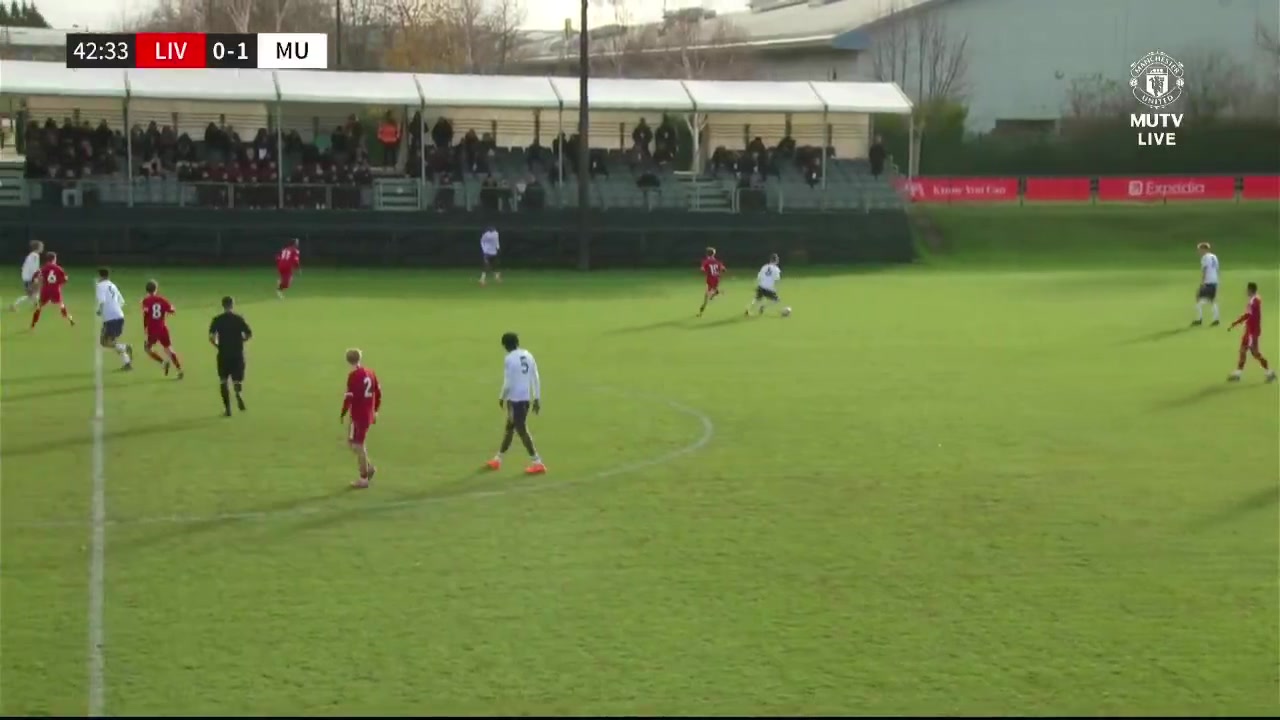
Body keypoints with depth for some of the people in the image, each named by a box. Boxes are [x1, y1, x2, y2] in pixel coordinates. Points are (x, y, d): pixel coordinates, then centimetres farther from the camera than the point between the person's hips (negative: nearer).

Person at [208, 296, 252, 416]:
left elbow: (211, 337, -12)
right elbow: (249, 334, -4)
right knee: (237, 379, 9)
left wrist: (216, 344, 7)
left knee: (223, 381, 13)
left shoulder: (217, 319, -3)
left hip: (223, 354, 0)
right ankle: (239, 392, -28)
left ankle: (227, 408, 6)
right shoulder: (239, 319, -2)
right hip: (238, 353, 0)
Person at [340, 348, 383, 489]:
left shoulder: (353, 375, -15)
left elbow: (349, 397, -17)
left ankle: (364, 479, 2)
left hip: (358, 415, -8)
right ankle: (369, 467, 15)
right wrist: (375, 411, 22)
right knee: (353, 441, 20)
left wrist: (343, 414, -8)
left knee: (357, 445, -1)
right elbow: (378, 392, 14)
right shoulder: (370, 373, 8)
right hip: (368, 414, 8)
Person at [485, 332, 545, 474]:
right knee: (510, 427, 19)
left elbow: (508, 383, -15)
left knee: (522, 430, -2)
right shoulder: (528, 355, 6)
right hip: (526, 398, 8)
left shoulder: (509, 359, -15)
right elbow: (535, 378, 8)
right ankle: (498, 459, 32)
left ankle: (537, 463, -5)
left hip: (515, 399, -8)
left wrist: (501, 398, 1)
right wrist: (537, 398, 14)